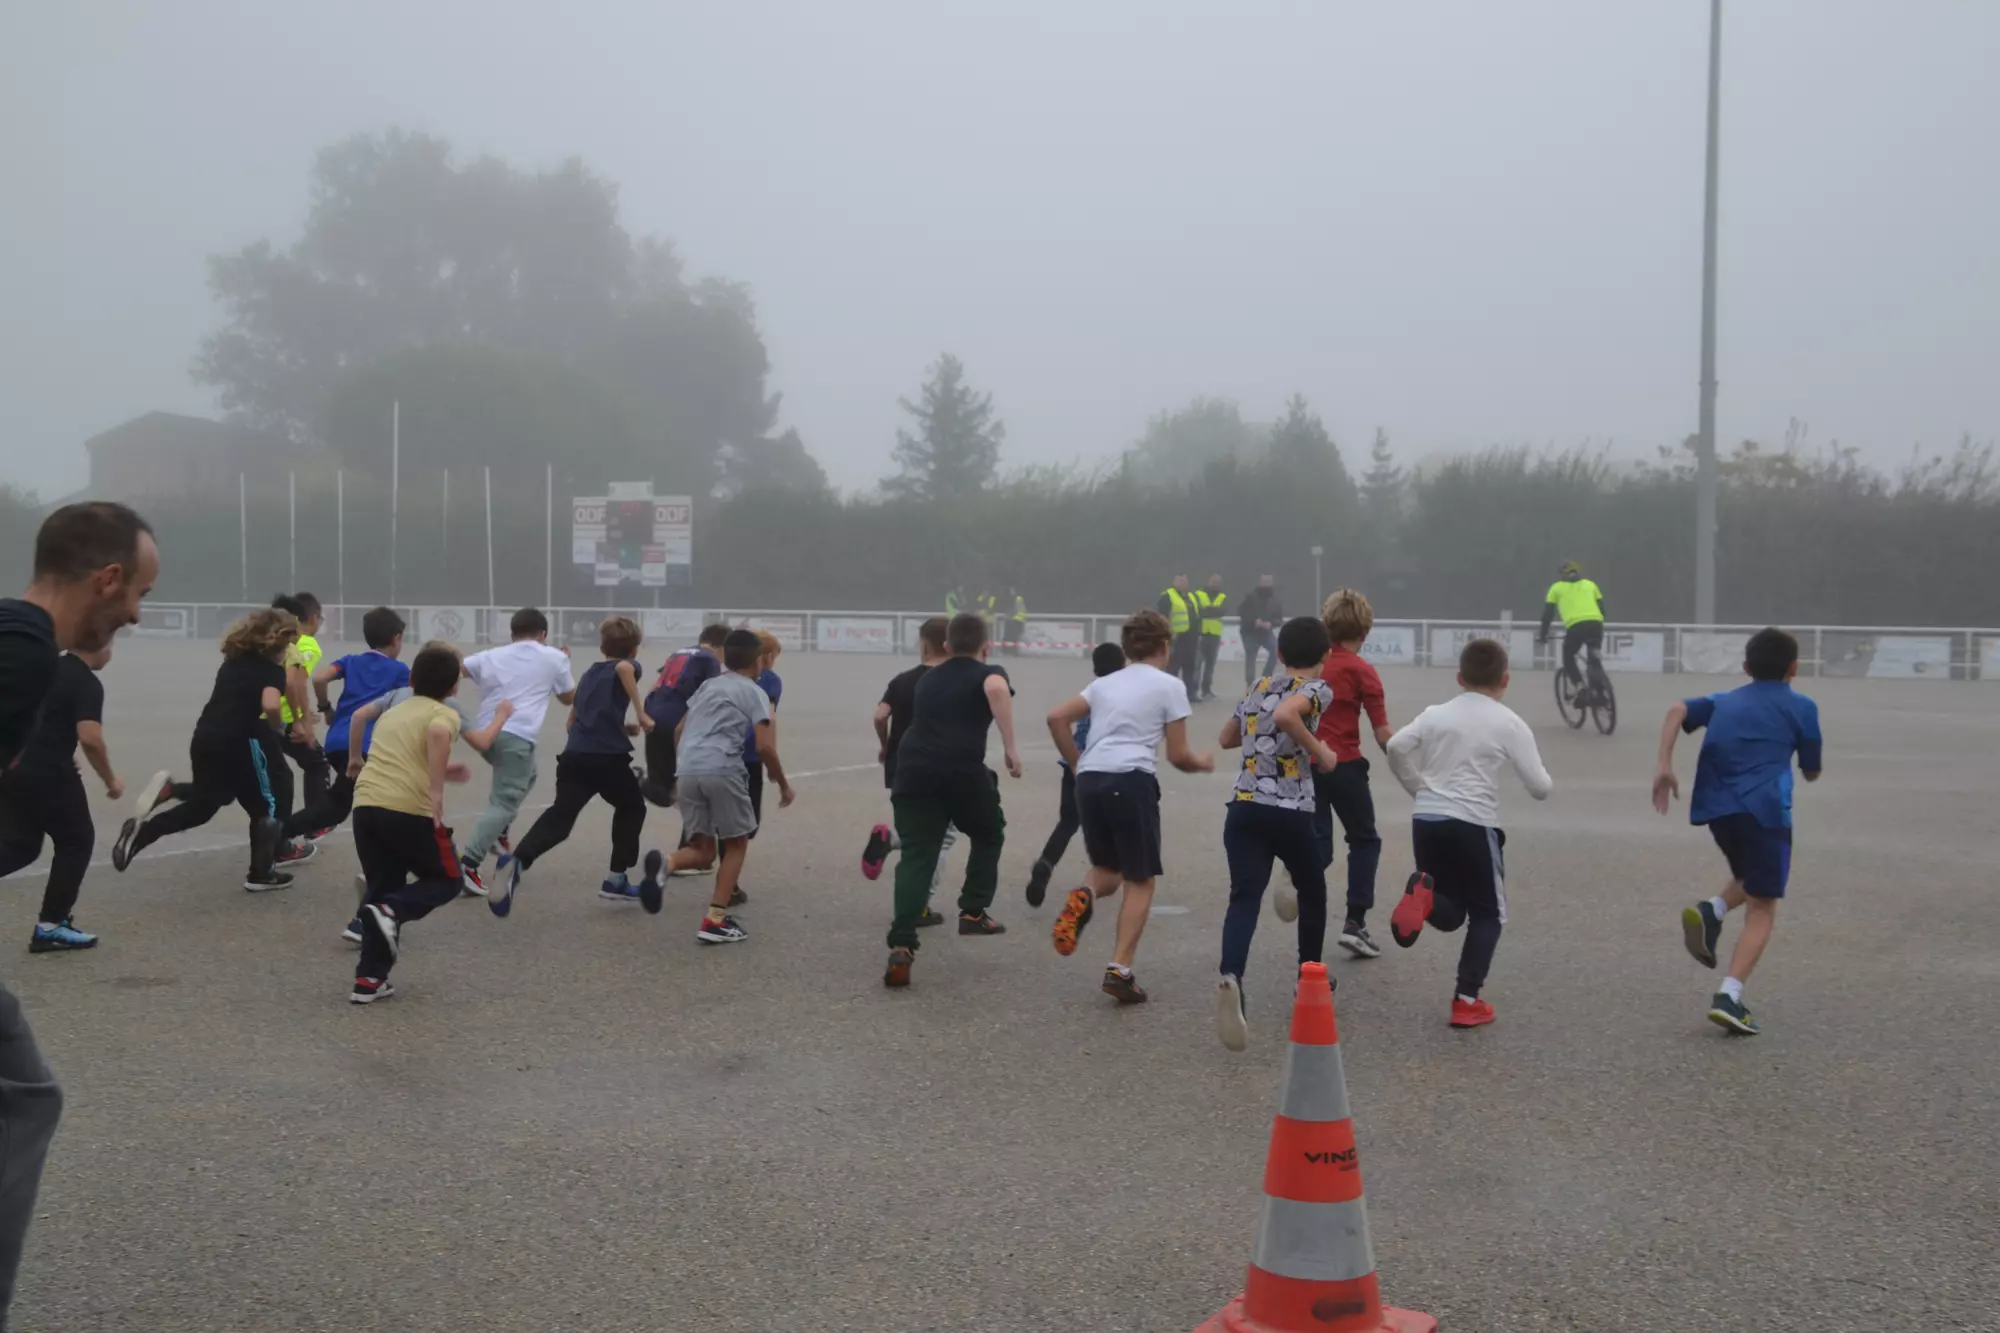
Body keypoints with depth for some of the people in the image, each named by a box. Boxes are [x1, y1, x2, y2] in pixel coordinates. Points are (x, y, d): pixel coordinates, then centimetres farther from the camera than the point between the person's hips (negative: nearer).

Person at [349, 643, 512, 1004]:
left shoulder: (394, 712, 25)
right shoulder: (445, 713, 4)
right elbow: (438, 734, -21)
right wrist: (437, 791, -18)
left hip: (365, 805, 6)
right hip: (408, 810, -6)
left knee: (382, 890, 18)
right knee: (446, 880, 14)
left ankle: (369, 979, 13)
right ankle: (391, 913, -12)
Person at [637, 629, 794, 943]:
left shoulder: (707, 686, 25)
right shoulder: (755, 692, 7)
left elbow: (678, 735, 27)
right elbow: (765, 747, -3)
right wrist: (783, 785, 9)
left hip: (688, 770, 5)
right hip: (722, 769, -5)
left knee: (703, 849, 15)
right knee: (736, 843, 14)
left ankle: (664, 863, -19)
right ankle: (714, 921, 4)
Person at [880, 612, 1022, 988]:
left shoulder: (928, 679, 28)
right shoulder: (989, 674, 11)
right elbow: (997, 689, -14)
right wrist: (1010, 747, -14)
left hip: (913, 770, 4)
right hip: (963, 770, -3)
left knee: (916, 858, 1)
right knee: (988, 835, 26)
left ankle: (901, 949, -13)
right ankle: (973, 912, 26)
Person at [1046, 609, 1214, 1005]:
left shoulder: (1105, 683, 21)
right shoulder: (1169, 685, 7)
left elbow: (1057, 718, 13)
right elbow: (1177, 756, 5)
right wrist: (1202, 763, 26)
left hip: (1089, 779, 5)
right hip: (1131, 780, -5)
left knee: (1107, 870, 23)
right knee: (1140, 881, 7)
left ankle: (1083, 898, -12)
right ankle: (1120, 970, -4)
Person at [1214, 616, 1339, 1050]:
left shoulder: (1258, 687, 16)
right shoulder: (1318, 689, -3)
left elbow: (1226, 738, 28)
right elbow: (1285, 715, -24)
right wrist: (1318, 750, -13)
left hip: (1242, 808, 4)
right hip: (1289, 813, -4)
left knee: (1244, 898, -9)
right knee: (1312, 891, 22)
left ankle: (1231, 978, -34)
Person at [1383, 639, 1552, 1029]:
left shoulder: (1436, 713, 10)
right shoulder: (1509, 723, 1)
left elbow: (1396, 747, -4)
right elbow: (1539, 788, -1)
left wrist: (1419, 788, 10)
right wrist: (1546, 781, 23)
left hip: (1426, 821, 4)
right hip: (1473, 824, -4)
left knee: (1451, 914, 17)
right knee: (1488, 914, 14)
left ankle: (1424, 893, -19)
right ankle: (1467, 1001, 4)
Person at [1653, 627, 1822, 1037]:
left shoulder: (1725, 701, 20)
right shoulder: (1801, 707, 10)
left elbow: (1677, 711, 2)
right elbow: (1812, 772, 16)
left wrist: (1664, 766, -3)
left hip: (1716, 807, 5)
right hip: (1763, 808, -5)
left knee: (1751, 879, 30)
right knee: (1761, 908, 1)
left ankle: (1711, 912, 0)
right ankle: (1729, 997, -14)